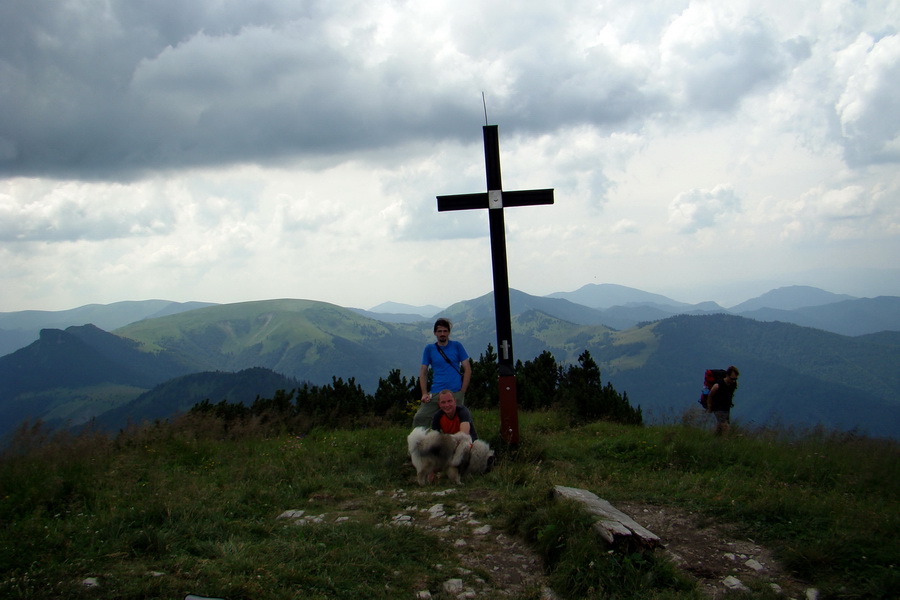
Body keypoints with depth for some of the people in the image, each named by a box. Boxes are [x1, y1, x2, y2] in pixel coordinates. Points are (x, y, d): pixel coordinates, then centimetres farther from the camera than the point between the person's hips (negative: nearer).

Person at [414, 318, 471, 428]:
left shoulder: (456, 346, 5)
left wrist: (462, 392, -3)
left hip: (456, 393, 0)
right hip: (435, 393, 0)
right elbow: (423, 372, 8)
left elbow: (468, 369, 4)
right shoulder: (429, 349, 7)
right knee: (419, 418, -14)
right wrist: (424, 393, -3)